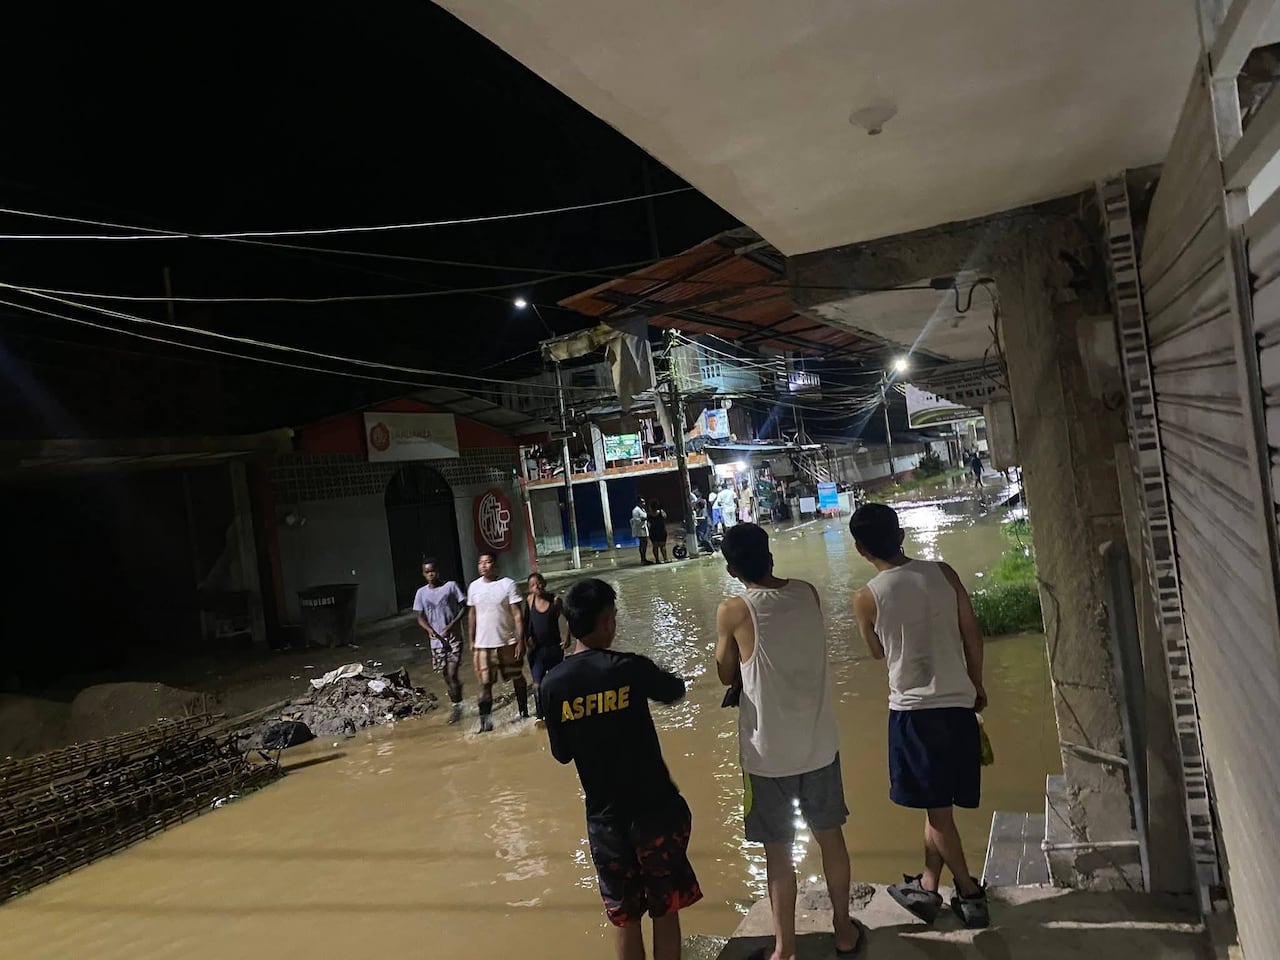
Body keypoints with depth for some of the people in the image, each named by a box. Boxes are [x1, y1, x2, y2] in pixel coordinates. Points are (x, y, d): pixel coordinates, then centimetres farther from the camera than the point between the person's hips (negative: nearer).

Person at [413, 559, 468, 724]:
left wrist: (452, 624, -16)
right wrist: (429, 629, -16)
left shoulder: (451, 586, -4)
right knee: (445, 676, 10)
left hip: (454, 638, -3)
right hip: (437, 640, 4)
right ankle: (456, 706, 28)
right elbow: (420, 617, 5)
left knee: (452, 674, -12)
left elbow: (464, 607, -3)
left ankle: (457, 707, 6)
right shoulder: (421, 593, 5)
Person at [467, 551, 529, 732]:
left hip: (508, 642, -2)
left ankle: (524, 713, 29)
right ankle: (485, 721, 4)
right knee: (485, 683, 0)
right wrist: (472, 641, 10)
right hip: (483, 644, 2)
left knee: (518, 678, 13)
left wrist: (520, 641, -14)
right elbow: (473, 615, 11)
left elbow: (517, 614, -10)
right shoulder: (474, 587, 2)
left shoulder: (508, 584, -9)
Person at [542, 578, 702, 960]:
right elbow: (676, 691, 5)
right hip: (655, 809, -3)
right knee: (666, 910, 14)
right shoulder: (630, 668, -15)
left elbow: (562, 754, 2)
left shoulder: (553, 684, -7)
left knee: (623, 916, 18)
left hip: (604, 816, 3)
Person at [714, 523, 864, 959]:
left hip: (769, 751, -4)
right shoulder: (808, 592, -3)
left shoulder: (733, 612, -15)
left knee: (778, 850, 10)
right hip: (819, 742, 4)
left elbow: (727, 677, -2)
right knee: (830, 835, 21)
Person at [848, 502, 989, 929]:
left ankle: (970, 895, 16)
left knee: (936, 806, 9)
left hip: (912, 710, -4)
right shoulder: (943, 573, -4)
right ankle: (927, 886, 30)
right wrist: (977, 687, 16)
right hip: (958, 703, 4)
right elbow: (973, 637, 3)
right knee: (937, 803, 17)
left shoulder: (867, 598, -11)